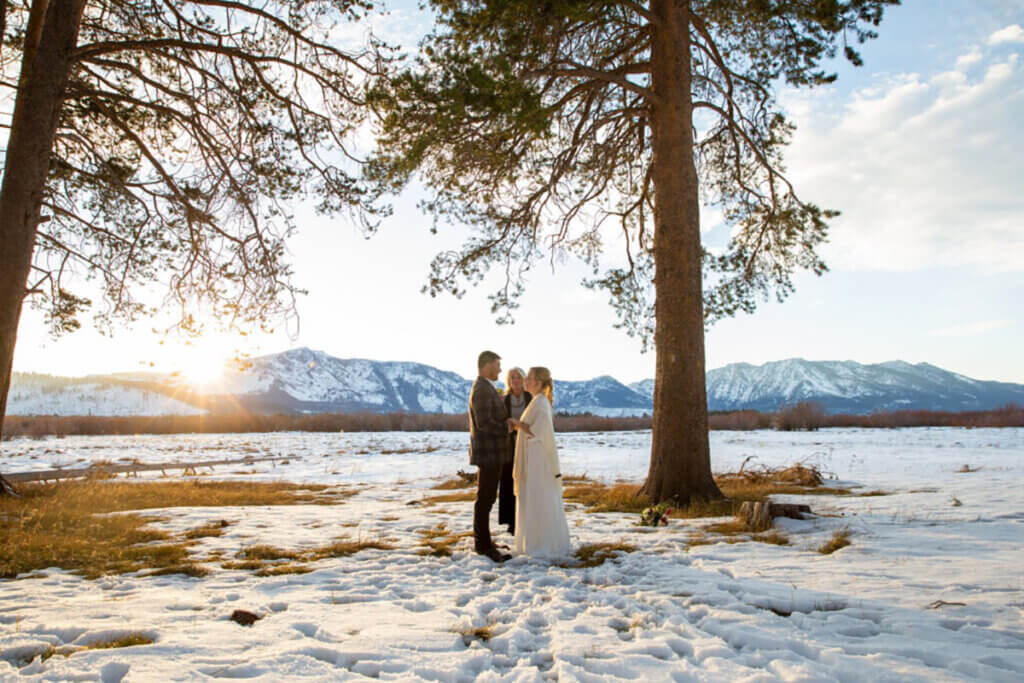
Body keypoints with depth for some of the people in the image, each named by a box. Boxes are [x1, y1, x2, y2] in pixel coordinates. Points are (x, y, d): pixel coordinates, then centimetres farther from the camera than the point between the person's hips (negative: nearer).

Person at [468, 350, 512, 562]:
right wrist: (509, 427, -16)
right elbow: (484, 424, -25)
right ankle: (484, 545, 3)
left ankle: (482, 542, 22)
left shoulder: (485, 389, 17)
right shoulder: (482, 389, -17)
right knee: (485, 499, -4)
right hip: (488, 453, -10)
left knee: (487, 499, 14)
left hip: (491, 453, 10)